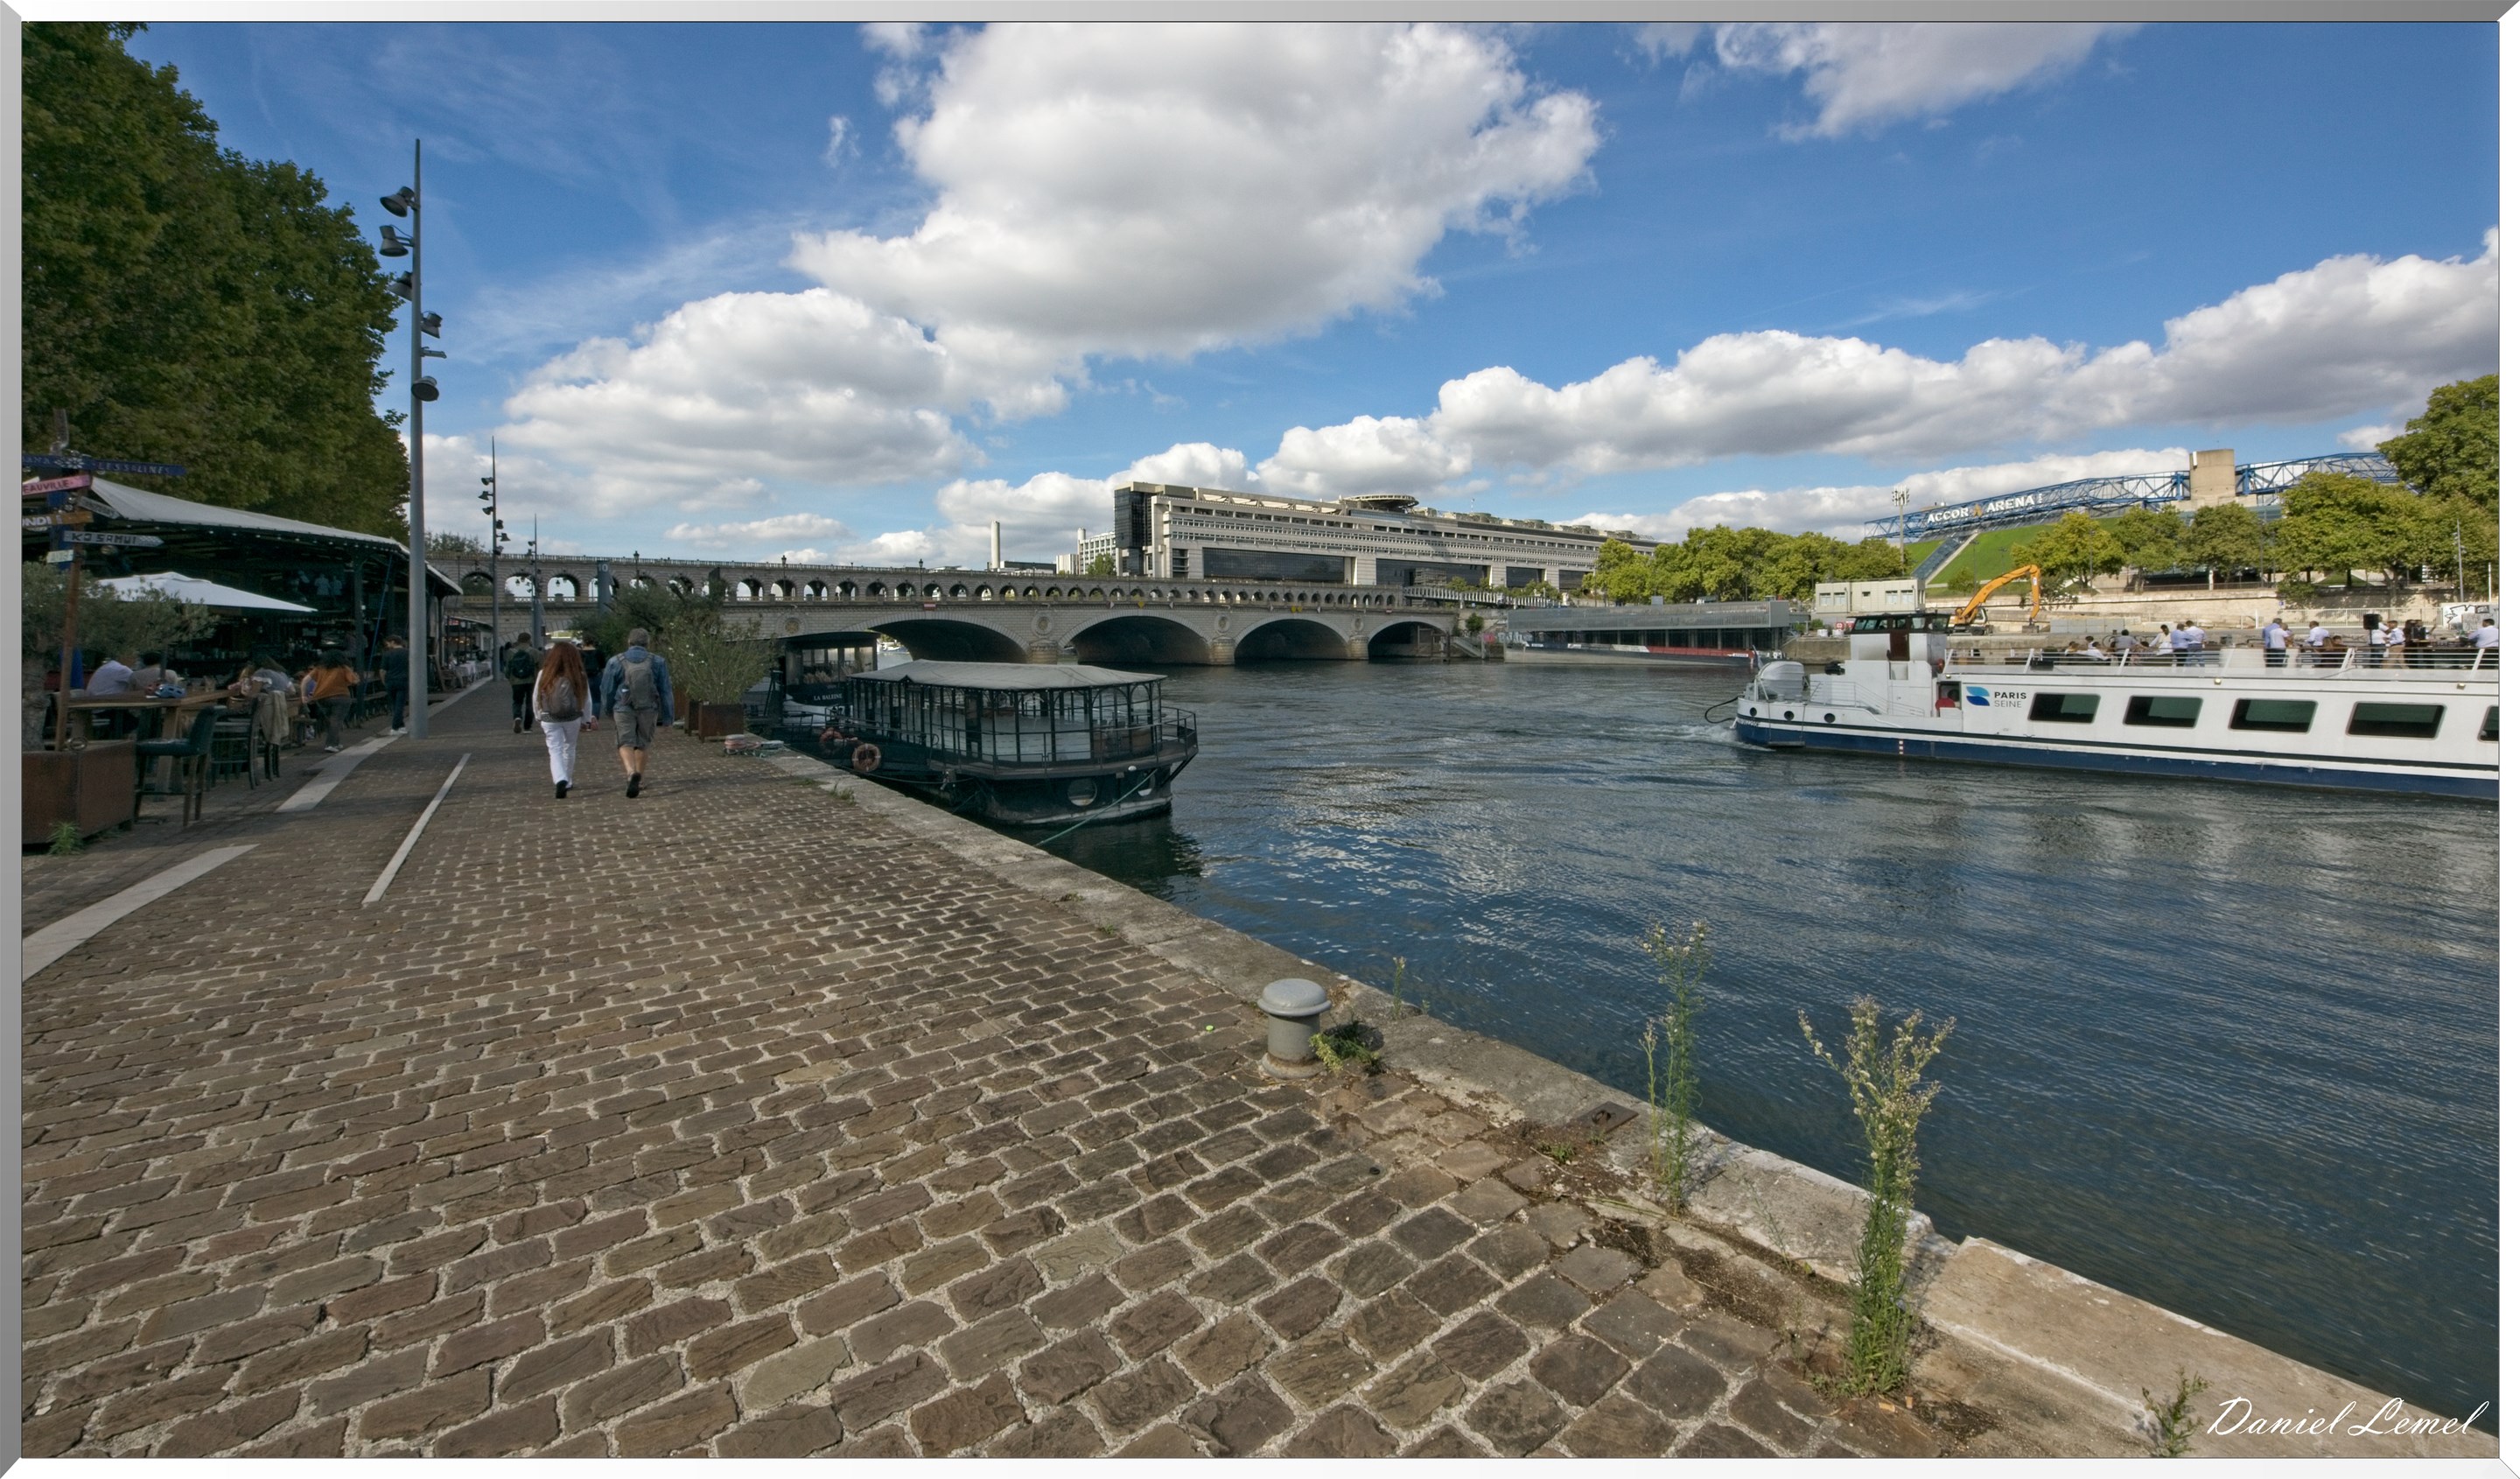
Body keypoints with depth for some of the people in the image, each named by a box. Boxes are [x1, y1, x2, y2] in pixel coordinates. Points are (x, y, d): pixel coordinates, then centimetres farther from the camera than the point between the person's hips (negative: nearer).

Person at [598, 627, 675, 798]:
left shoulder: (615, 662, -2)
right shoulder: (657, 662, -1)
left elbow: (608, 690, 5)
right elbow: (665, 689, 0)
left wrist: (608, 711, 19)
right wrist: (668, 713, 7)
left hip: (623, 709, -1)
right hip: (648, 709, 1)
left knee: (626, 743, 1)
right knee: (642, 744, 13)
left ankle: (632, 773, -24)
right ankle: (640, 780, 21)